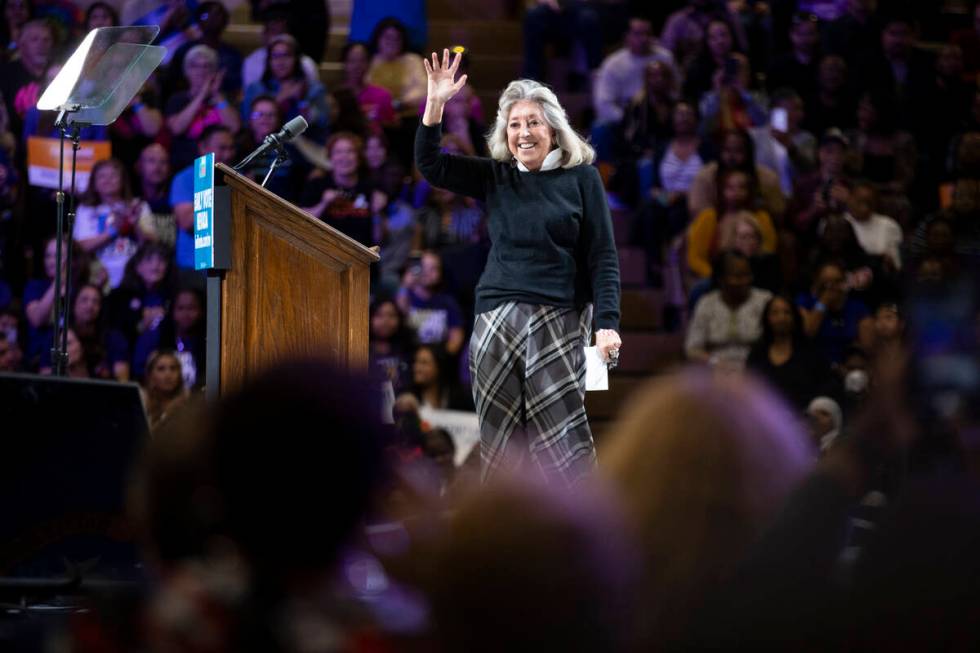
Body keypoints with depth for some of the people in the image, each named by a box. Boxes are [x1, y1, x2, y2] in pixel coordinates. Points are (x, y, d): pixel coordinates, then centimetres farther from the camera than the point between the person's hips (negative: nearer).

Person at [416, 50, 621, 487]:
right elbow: (430, 165, 5)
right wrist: (435, 104, -7)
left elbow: (602, 255, 1)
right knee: (496, 438, 1)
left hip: (558, 319, -3)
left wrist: (608, 324, -8)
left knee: (562, 440, -10)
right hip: (497, 317, 3)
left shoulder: (581, 177, 4)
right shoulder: (494, 177, 12)